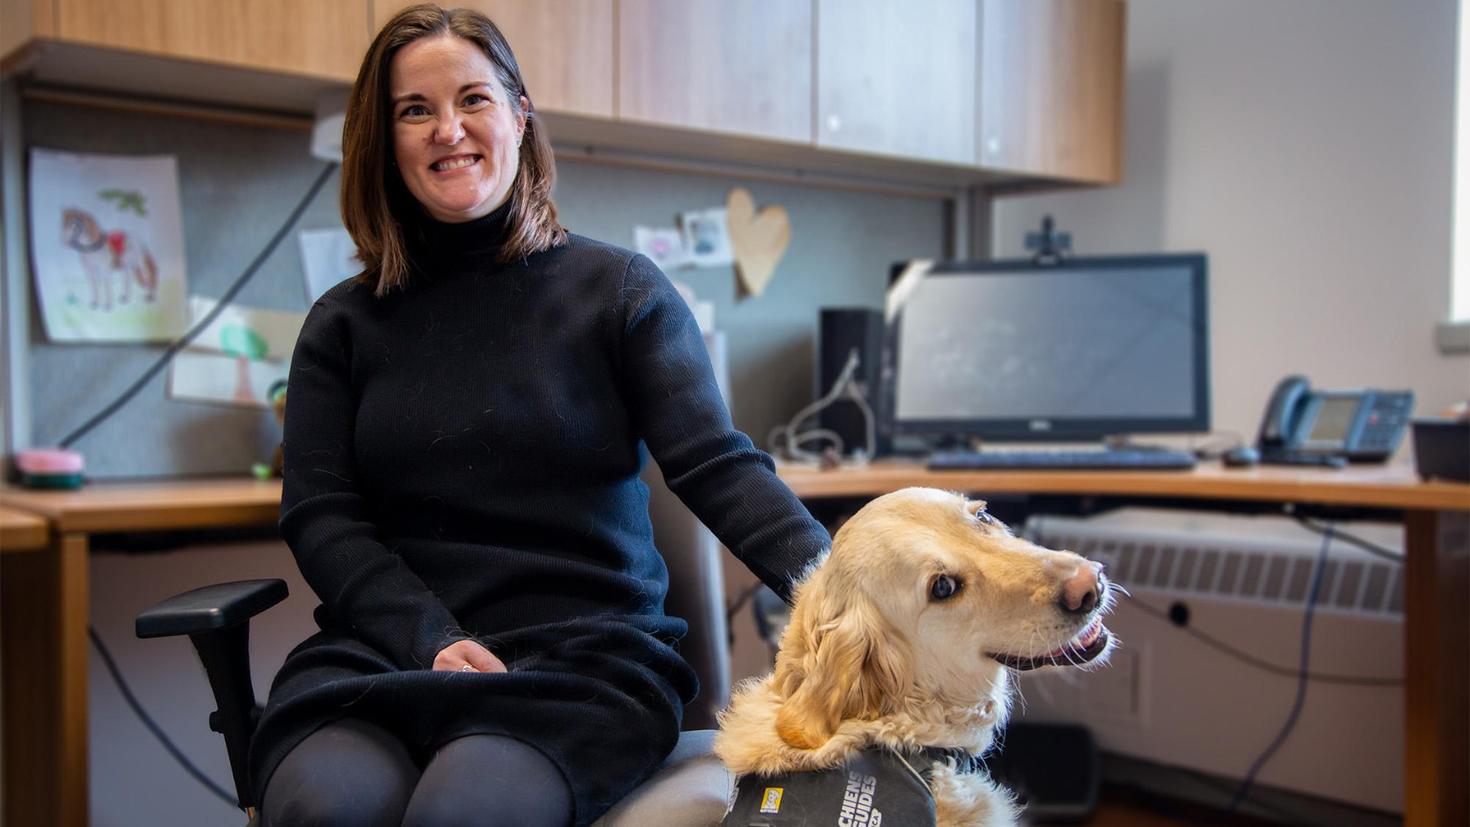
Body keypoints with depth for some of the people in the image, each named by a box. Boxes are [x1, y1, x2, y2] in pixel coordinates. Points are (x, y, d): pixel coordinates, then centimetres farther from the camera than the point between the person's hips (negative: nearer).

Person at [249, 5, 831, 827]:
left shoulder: (621, 290, 5)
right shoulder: (344, 324, 12)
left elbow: (718, 466, -6)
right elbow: (320, 514, 6)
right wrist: (428, 637, -13)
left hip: (585, 646, -2)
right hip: (382, 648, 2)